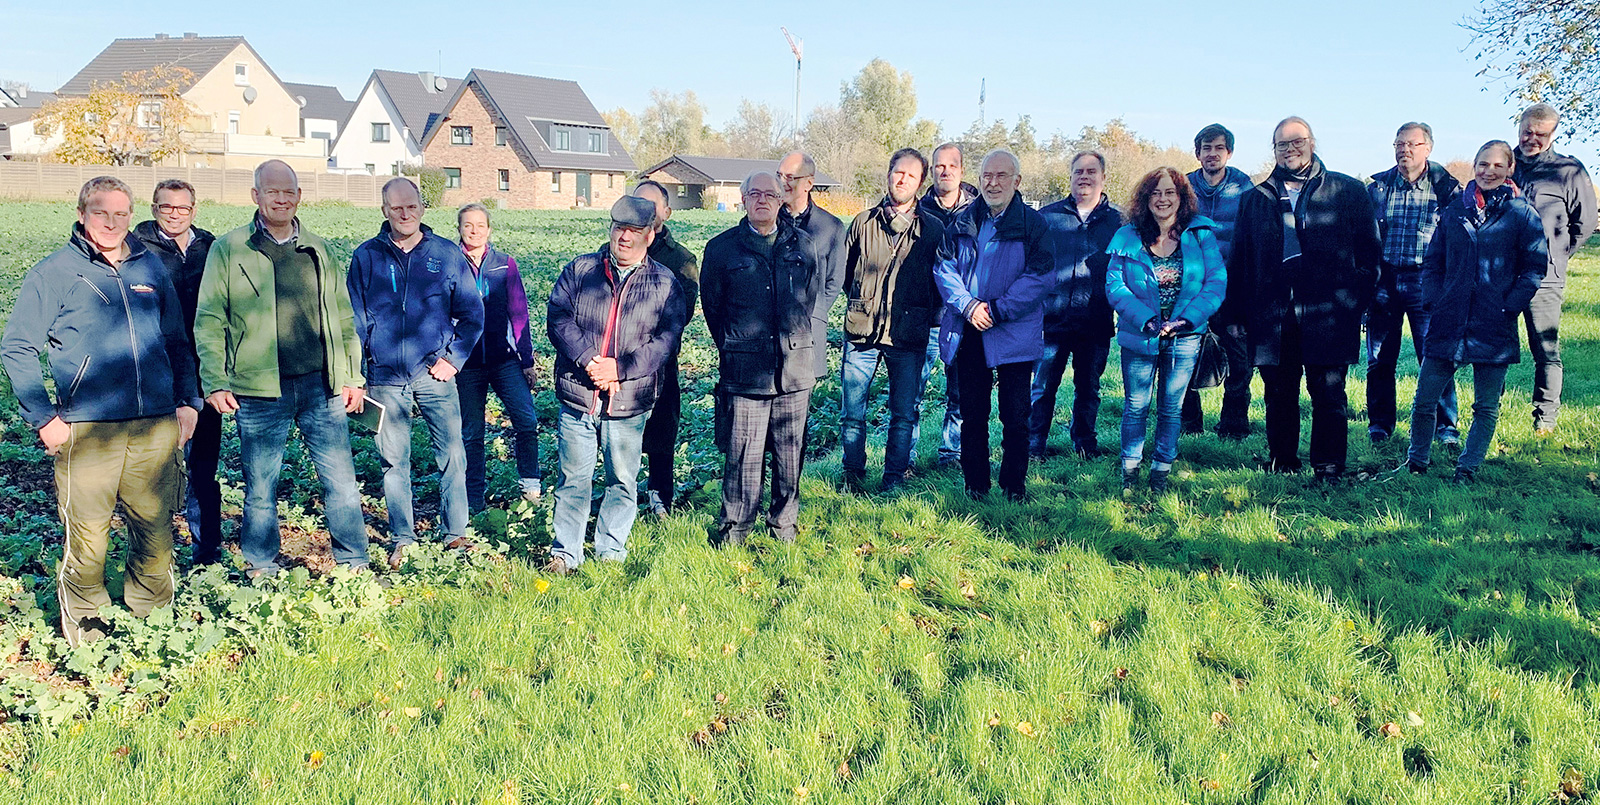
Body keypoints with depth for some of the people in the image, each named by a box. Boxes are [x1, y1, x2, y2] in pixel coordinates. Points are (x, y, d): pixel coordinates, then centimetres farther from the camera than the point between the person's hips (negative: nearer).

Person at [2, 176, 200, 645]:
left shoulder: (151, 268, 15)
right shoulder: (54, 273, 4)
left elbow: (177, 342, 22)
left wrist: (187, 401, 12)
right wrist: (43, 417, -3)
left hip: (157, 426, 3)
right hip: (87, 431, -3)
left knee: (156, 530, 7)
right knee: (87, 536, -2)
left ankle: (152, 620, 24)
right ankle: (84, 628, 17)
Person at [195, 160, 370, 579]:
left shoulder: (317, 249, 13)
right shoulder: (229, 250, 3)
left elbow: (343, 318, 16)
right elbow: (209, 322, 1)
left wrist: (353, 376, 10)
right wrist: (215, 383, -7)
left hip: (321, 386, 2)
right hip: (260, 391, -2)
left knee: (341, 481, 4)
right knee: (260, 486, 7)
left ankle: (354, 566, 16)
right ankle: (260, 571, 22)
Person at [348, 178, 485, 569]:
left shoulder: (448, 254, 4)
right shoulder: (366, 256, 5)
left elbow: (472, 313, 9)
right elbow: (355, 319, 9)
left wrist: (454, 358, -1)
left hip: (434, 374, 0)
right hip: (385, 378, 1)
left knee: (452, 455, 0)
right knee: (393, 460, 6)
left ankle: (454, 533, 12)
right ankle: (402, 538, 17)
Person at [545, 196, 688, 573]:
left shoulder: (665, 284, 3)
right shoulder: (579, 270, 6)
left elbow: (666, 339, -4)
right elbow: (558, 318, -1)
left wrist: (619, 367, -15)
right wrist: (587, 359, -15)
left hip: (629, 400, 0)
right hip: (577, 396, 0)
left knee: (622, 481, 8)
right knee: (573, 478, 6)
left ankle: (611, 552, 22)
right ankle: (565, 553, 17)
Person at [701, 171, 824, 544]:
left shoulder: (805, 245, 10)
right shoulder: (721, 248, 5)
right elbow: (711, 306, 11)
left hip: (795, 369, 2)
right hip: (744, 371, -2)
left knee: (790, 451, 8)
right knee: (742, 454, -2)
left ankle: (784, 521, 24)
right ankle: (734, 528, 13)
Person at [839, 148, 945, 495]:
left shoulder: (933, 229, 4)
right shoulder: (864, 222, 8)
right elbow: (845, 272, 18)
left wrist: (921, 311, 6)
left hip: (908, 335, -1)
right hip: (861, 331, 1)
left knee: (904, 413, 4)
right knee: (852, 410, 4)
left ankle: (894, 478, 17)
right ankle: (853, 473, 22)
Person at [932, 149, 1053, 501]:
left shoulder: (1033, 224, -1)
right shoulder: (962, 223, 9)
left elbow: (1040, 276, -8)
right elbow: (944, 267, 4)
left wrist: (997, 311, -15)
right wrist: (968, 306, -12)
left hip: (1014, 335, -3)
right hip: (968, 333, 3)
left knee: (1015, 416, 2)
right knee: (972, 413, 10)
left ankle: (1015, 485, 16)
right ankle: (975, 484, 20)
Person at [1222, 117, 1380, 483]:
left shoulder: (1347, 192, 8)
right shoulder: (1257, 198, 15)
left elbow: (1368, 250, 6)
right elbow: (1239, 260, 14)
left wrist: (1358, 302, -3)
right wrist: (1235, 312, 8)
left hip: (1327, 313, -2)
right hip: (1272, 314, 2)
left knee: (1328, 394, 0)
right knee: (1279, 394, 8)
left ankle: (1328, 466, 9)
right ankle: (1282, 462, 20)